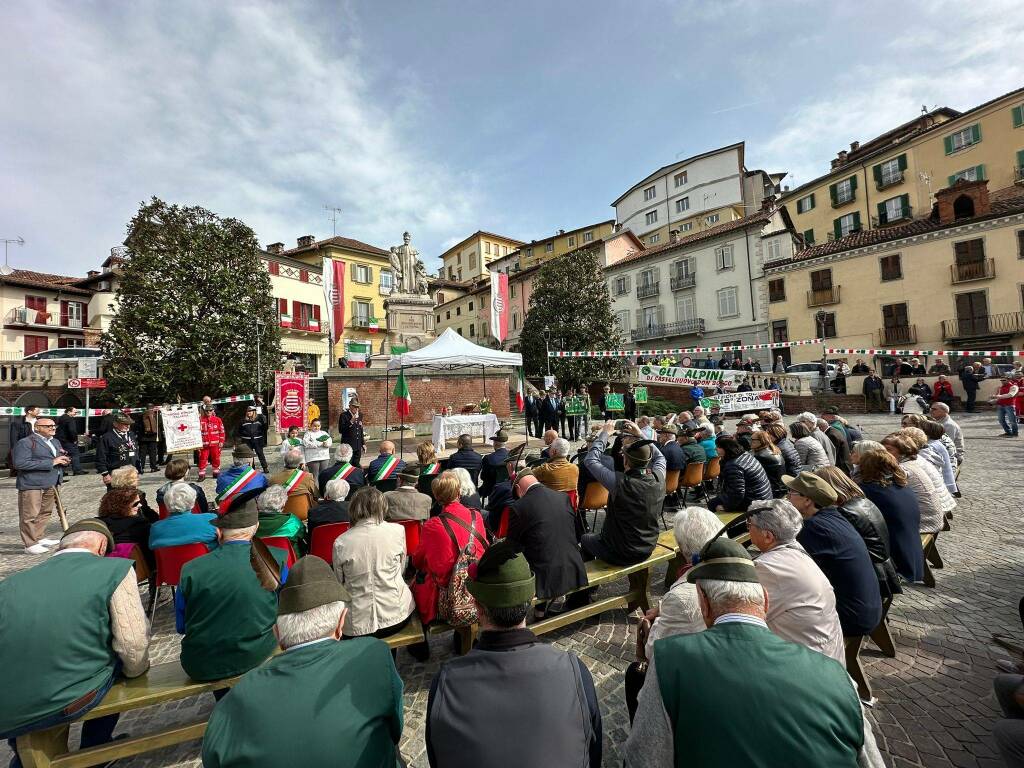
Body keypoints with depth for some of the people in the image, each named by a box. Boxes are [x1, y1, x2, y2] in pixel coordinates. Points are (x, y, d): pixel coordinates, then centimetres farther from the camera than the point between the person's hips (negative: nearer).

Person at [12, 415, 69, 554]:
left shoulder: (55, 442, 15)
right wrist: (51, 462, -21)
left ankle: (40, 538, 26)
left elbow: (60, 459, 26)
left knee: (45, 513, 15)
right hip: (32, 485, -7)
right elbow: (20, 463, -19)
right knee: (30, 516, 0)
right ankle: (30, 544, 6)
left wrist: (64, 461, 1)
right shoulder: (25, 443, -10)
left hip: (51, 484, 7)